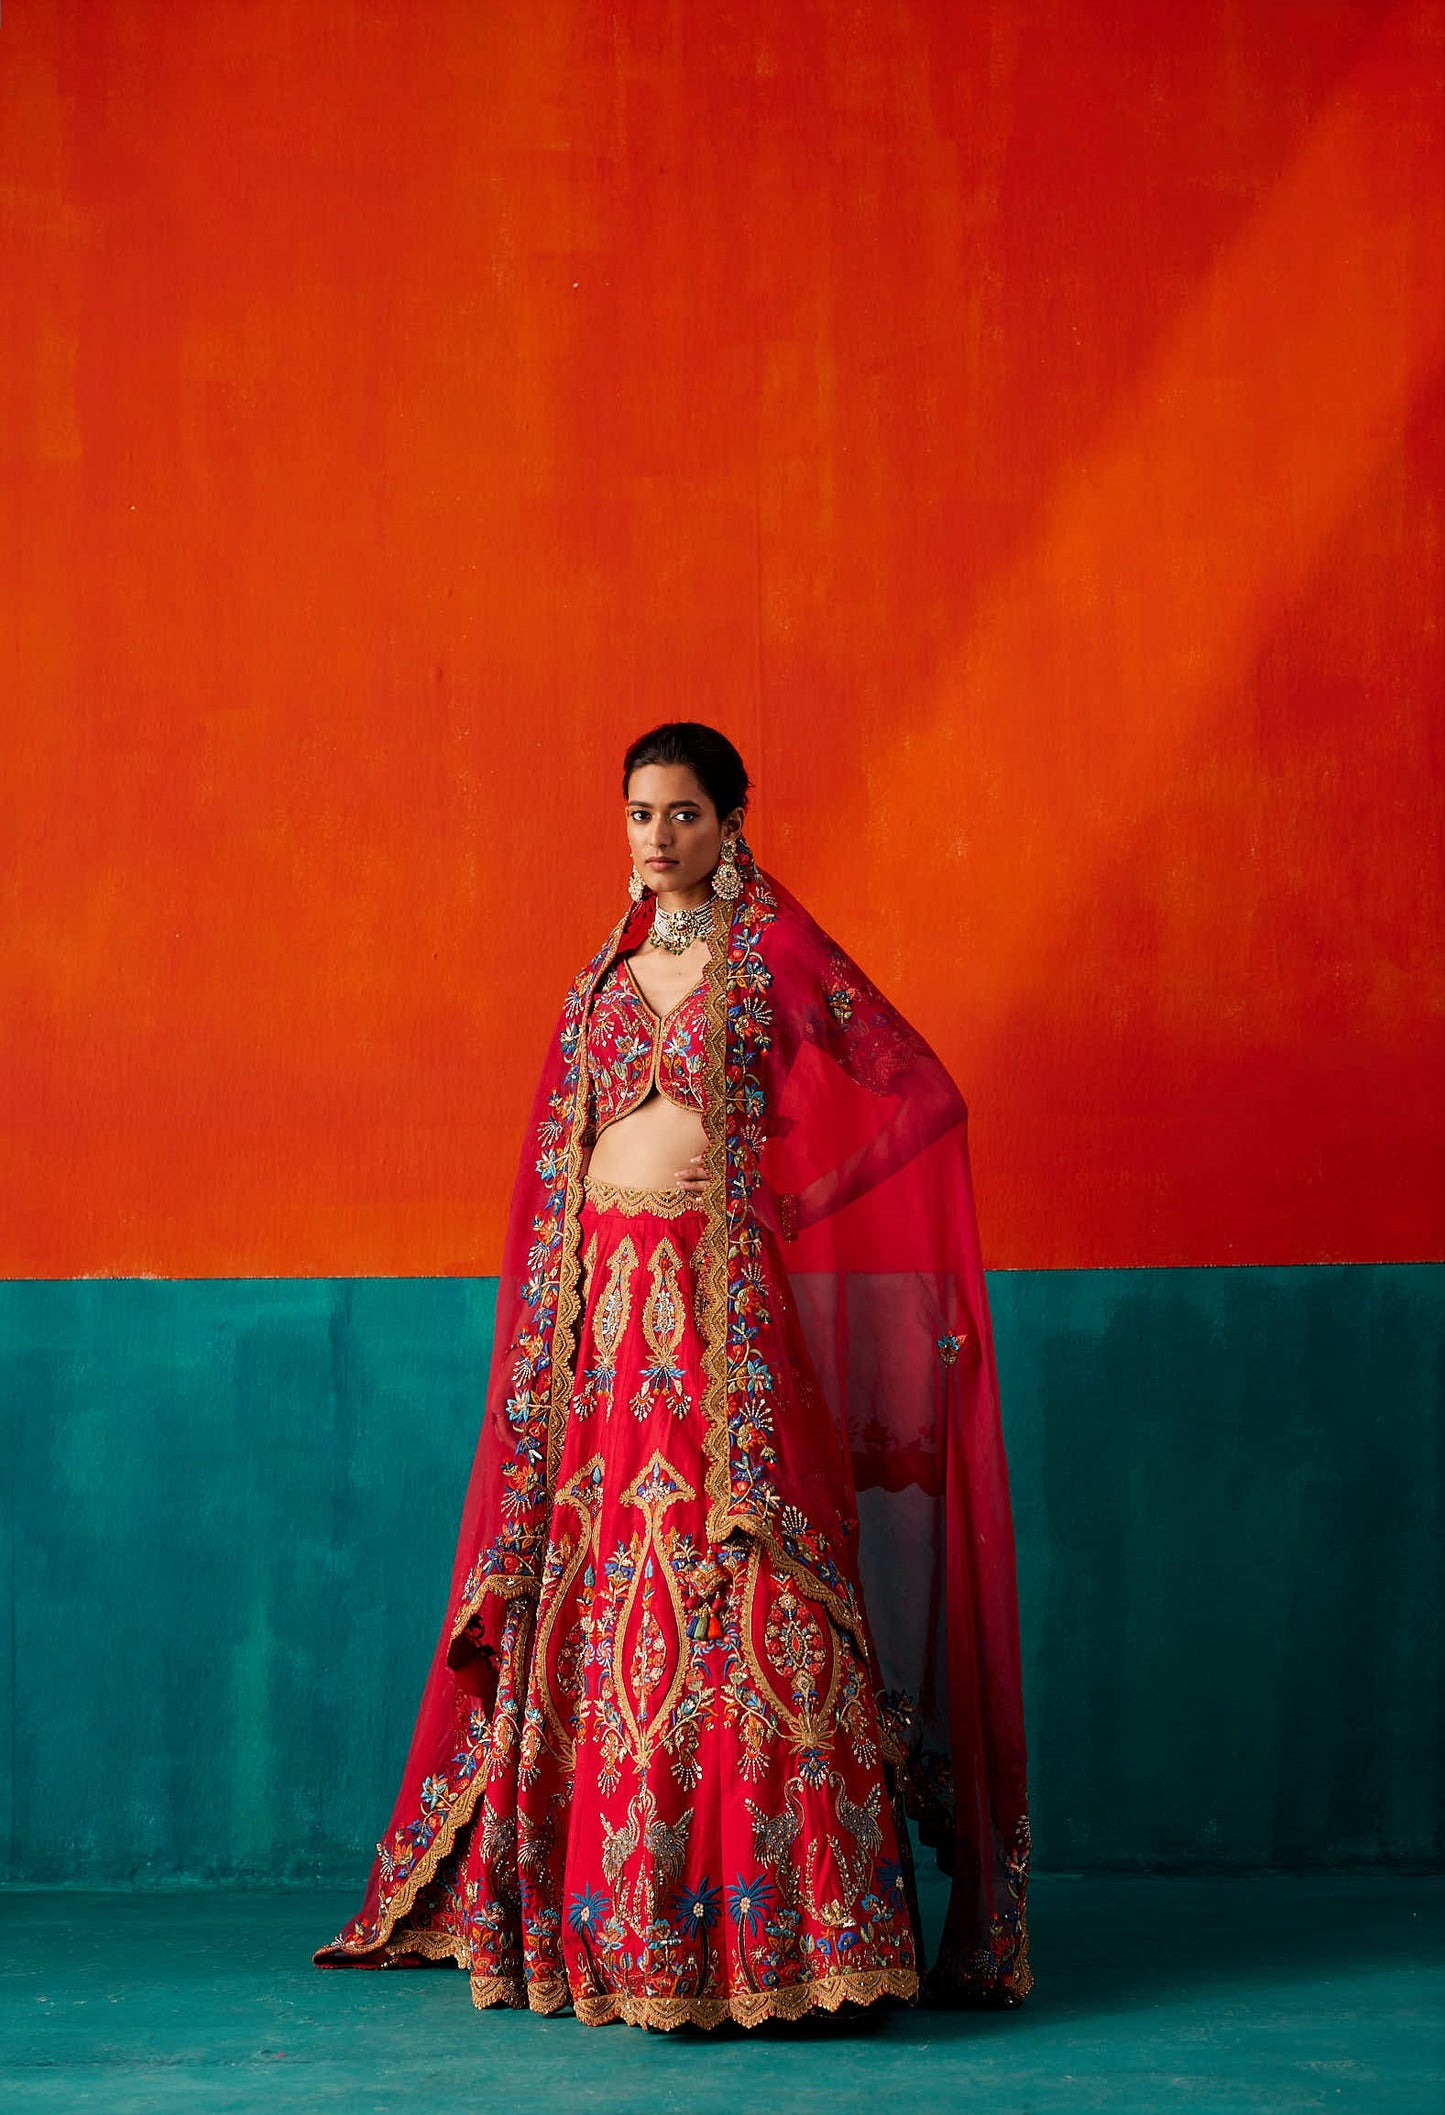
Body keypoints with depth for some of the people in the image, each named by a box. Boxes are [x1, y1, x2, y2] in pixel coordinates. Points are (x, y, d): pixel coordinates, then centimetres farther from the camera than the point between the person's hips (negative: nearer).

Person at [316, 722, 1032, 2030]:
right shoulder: (605, 979, 17)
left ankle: (769, 1924, -5)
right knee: (604, 1600, 4)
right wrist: (574, 1280, 11)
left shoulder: (778, 959, 2)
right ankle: (615, 1922, 12)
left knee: (746, 1595, -9)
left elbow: (923, 1092, 3)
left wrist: (788, 1188, 3)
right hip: (608, 1311, 5)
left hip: (732, 1314, -5)